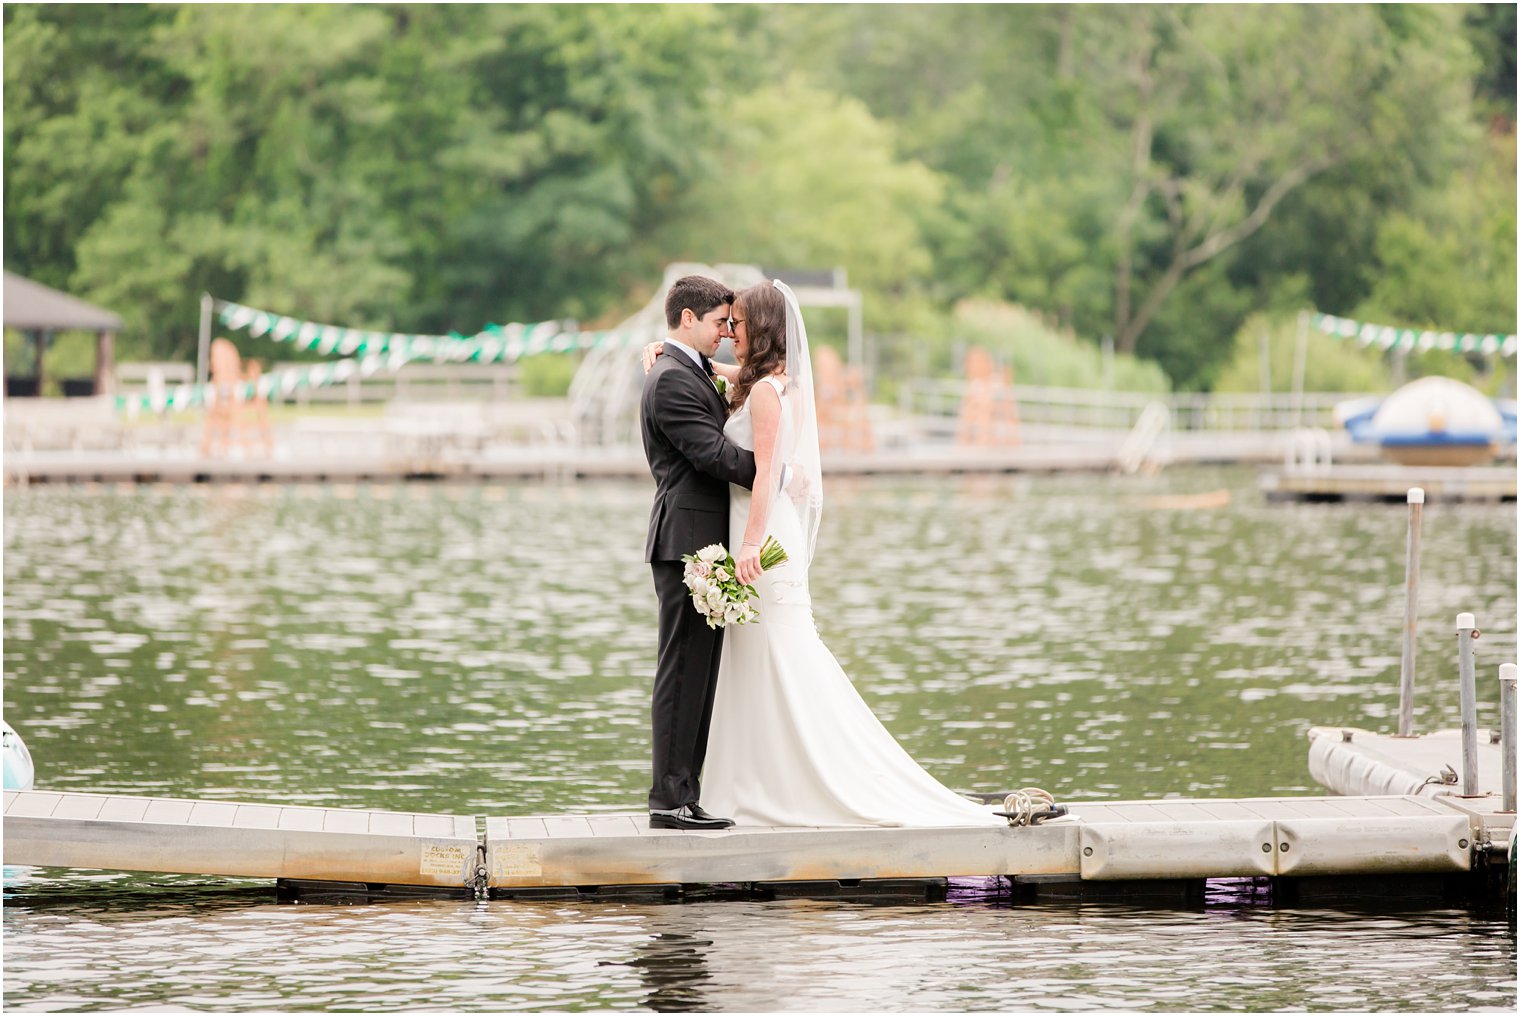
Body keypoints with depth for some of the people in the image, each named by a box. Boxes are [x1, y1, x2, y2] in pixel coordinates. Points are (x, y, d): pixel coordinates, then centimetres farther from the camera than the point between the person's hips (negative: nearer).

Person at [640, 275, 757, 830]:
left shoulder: (690, 374, 20)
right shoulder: (672, 380, -13)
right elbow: (713, 453, -19)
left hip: (700, 544, 11)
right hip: (687, 539, -11)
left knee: (698, 674, 10)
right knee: (684, 671, -9)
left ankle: (683, 792, 13)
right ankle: (670, 799, -8)